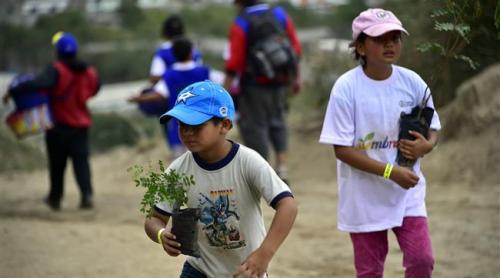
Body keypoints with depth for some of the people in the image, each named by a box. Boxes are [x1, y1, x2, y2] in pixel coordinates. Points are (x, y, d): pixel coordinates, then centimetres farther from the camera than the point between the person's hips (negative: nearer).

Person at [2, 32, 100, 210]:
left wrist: (13, 92, -29)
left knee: (57, 163, 11)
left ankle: (55, 198, 22)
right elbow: (95, 88, 18)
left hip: (59, 124, -3)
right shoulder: (89, 72, 0)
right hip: (81, 124, 3)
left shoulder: (56, 71, -18)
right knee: (81, 160, 2)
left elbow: (38, 84, -34)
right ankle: (87, 194, -16)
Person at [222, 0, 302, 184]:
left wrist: (227, 84, -8)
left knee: (254, 125, 6)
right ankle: (282, 164, 10)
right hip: (280, 81, 5)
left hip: (255, 84, -5)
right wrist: (295, 77, 14)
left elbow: (234, 60, -16)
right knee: (276, 120, 22)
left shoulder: (240, 24, -13)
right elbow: (296, 48, 5)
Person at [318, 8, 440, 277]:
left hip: (407, 191, 2)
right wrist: (390, 171, -23)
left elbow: (432, 129, 9)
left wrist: (426, 145, -16)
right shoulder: (347, 87, -14)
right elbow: (342, 149, -15)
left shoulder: (412, 82, -4)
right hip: (364, 196, -2)